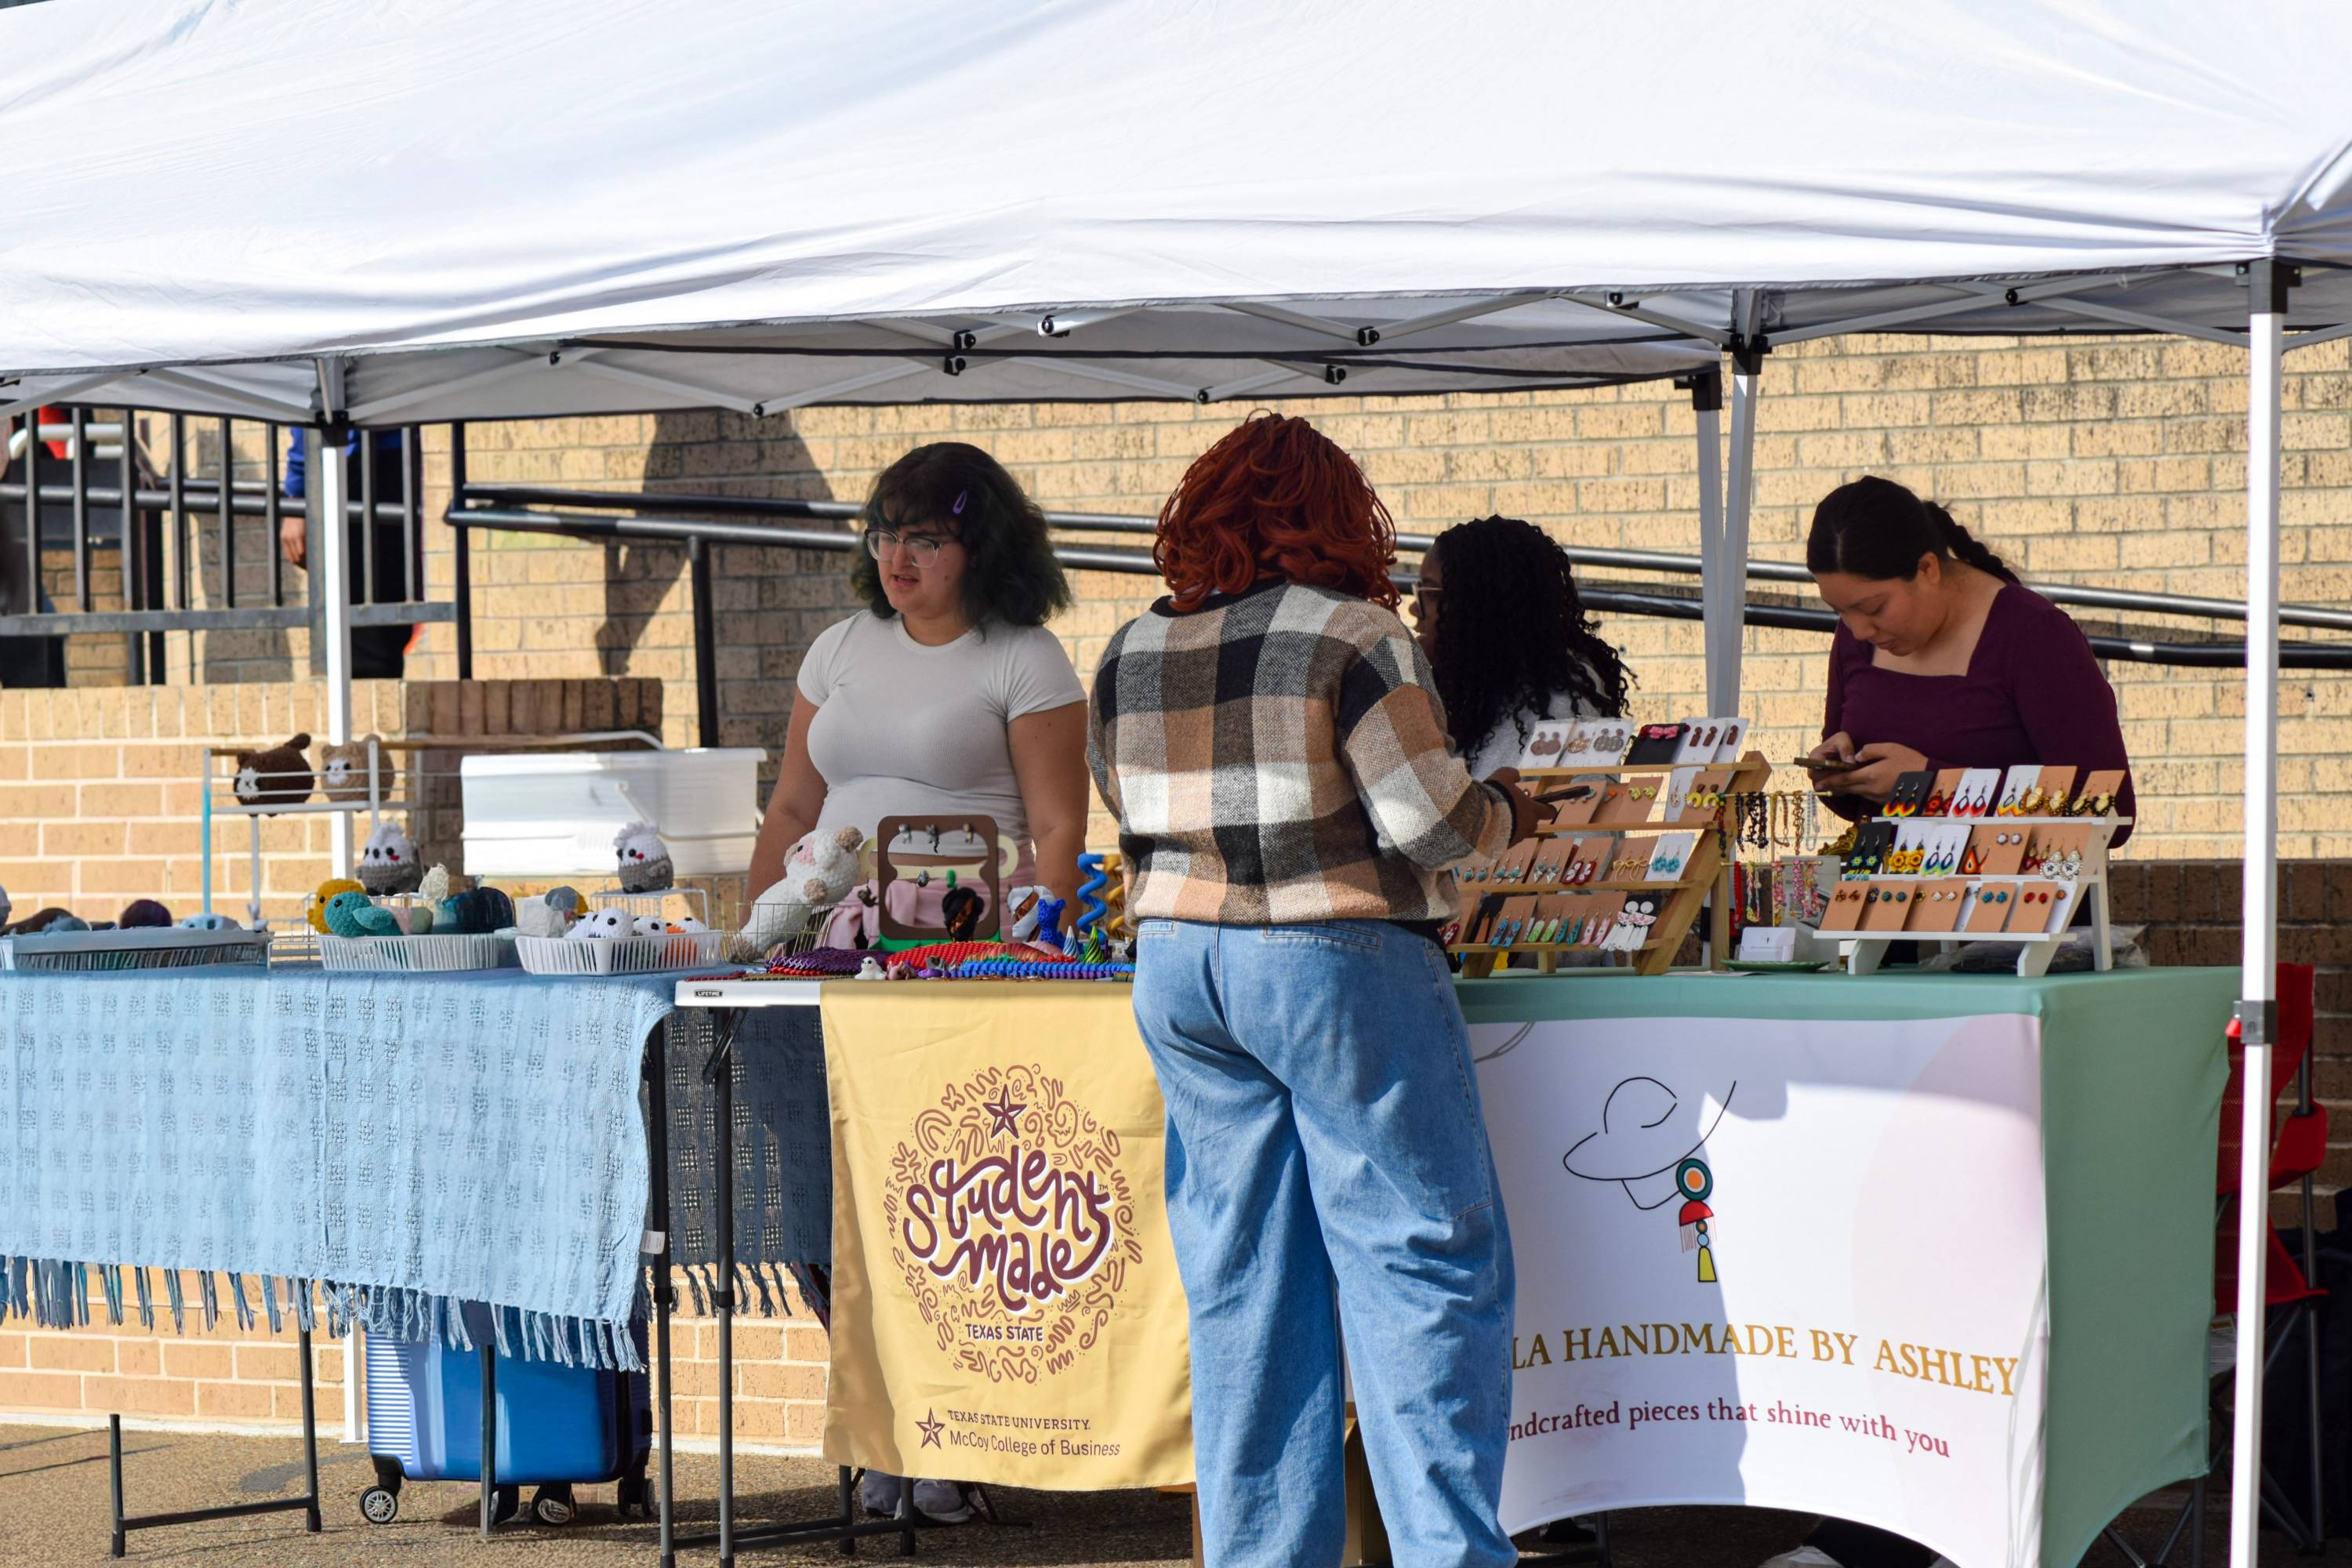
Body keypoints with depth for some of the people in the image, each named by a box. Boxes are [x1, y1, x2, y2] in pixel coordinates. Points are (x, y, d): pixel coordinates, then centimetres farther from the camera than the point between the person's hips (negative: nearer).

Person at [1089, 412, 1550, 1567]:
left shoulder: (1130, 656, 9)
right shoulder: (1349, 634, -9)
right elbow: (1431, 824, -12)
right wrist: (1508, 812, 7)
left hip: (1175, 966, 6)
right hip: (1339, 967, -6)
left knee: (1239, 1276, 10)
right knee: (1423, 1261, 0)